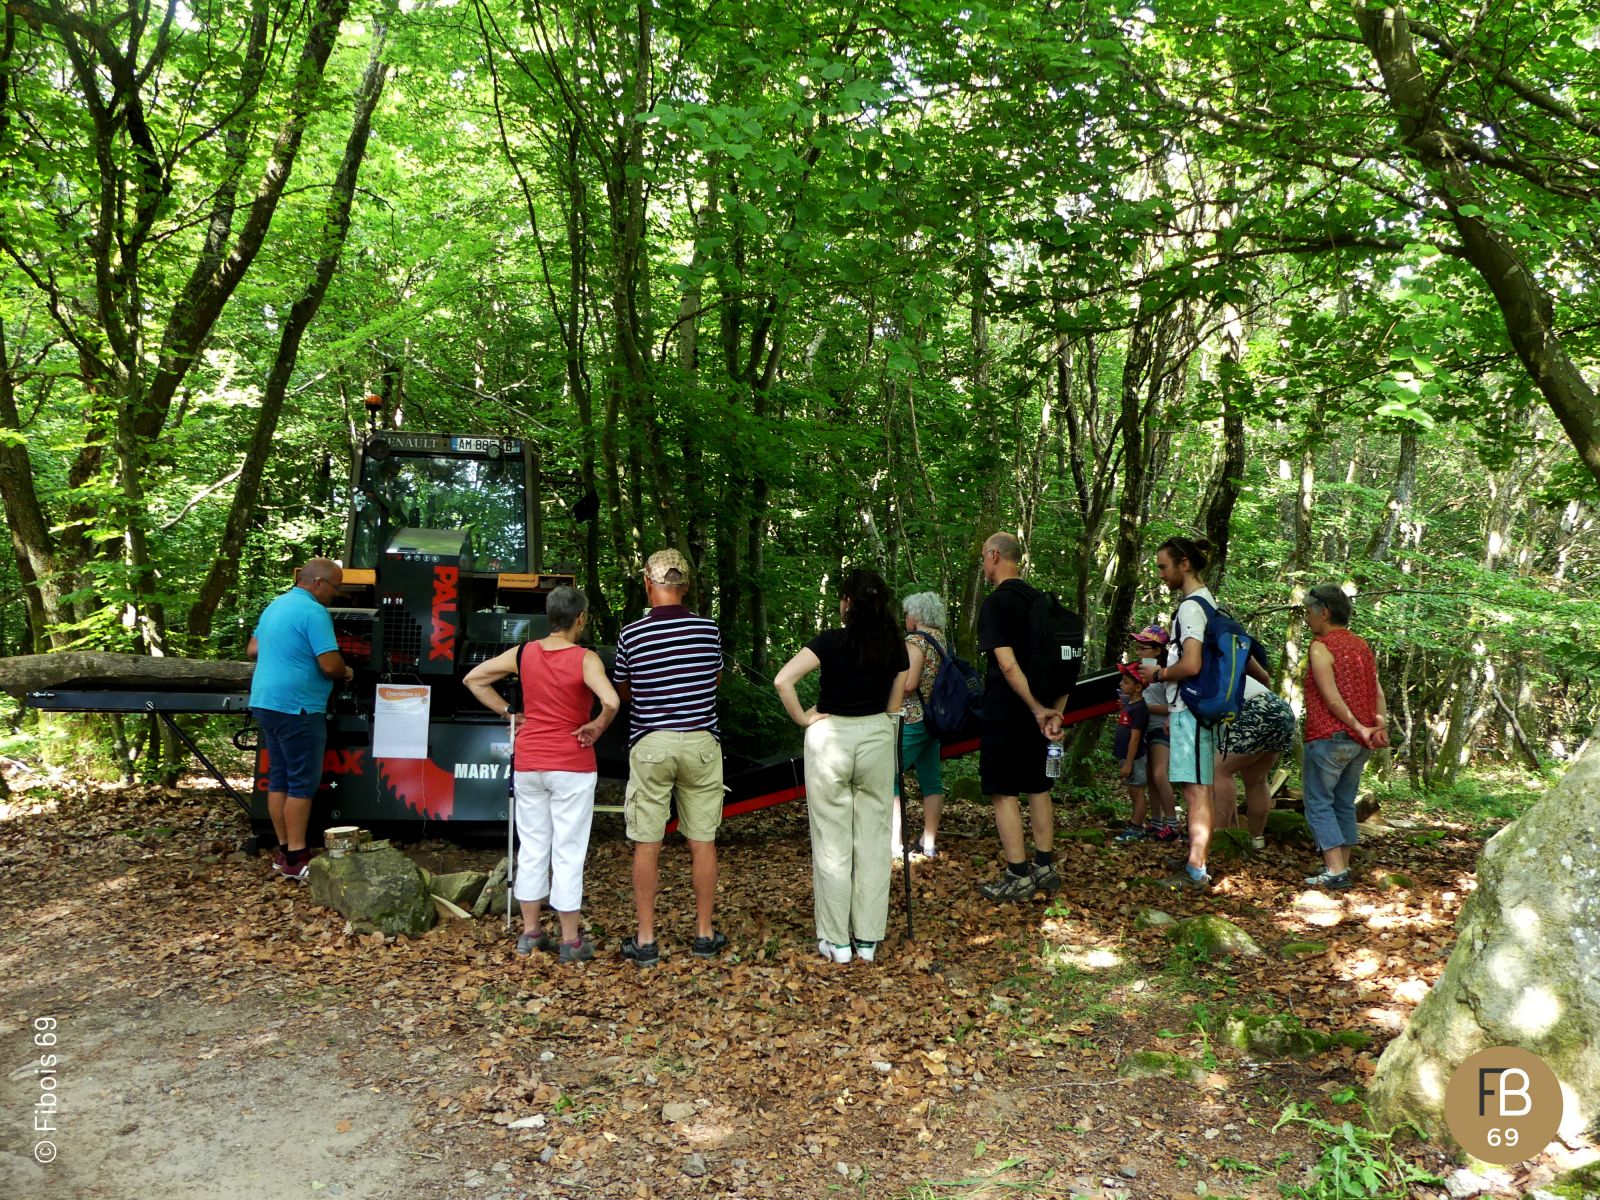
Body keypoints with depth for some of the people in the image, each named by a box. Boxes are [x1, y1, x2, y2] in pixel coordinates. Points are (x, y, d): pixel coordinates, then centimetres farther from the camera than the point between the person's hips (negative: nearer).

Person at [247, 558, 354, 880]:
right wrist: (346, 673, 0)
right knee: (303, 782, -4)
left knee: (278, 778, 13)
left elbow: (253, 650, 26)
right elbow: (330, 665, -21)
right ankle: (296, 859, -2)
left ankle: (283, 850, 18)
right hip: (296, 708, -10)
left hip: (266, 702, 10)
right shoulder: (314, 612, -16)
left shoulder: (275, 606, 14)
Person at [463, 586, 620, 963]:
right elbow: (611, 701, -29)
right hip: (571, 765, -5)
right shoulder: (585, 659, -14)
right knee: (568, 852, 3)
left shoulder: (523, 653, 2)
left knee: (532, 848, 15)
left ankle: (530, 933, 23)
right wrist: (597, 727, -11)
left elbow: (473, 679, 8)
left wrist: (508, 713, 8)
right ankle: (571, 940, 11)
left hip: (527, 762, 5)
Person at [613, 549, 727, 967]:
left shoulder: (632, 635, -7)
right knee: (702, 842, 9)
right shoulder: (709, 630, -2)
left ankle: (646, 940, 10)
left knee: (647, 845, 5)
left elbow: (622, 691, 9)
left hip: (649, 744, -2)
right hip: (700, 742, 2)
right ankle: (704, 933, 18)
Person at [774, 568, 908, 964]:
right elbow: (894, 705, 5)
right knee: (873, 841, 10)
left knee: (832, 843, 5)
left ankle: (836, 942, 12)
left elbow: (783, 680, -20)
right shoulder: (895, 646, 0)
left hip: (829, 737, -3)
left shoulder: (831, 641, -11)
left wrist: (803, 718, -8)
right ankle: (868, 939, 16)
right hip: (877, 738, 3)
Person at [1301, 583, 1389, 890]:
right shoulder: (1362, 645, 13)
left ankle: (1335, 872, -8)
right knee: (1344, 803, 14)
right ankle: (1342, 867, 17)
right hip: (1360, 743, 8)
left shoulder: (1321, 647, -11)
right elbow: (1378, 692, 4)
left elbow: (1332, 698, -17)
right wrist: (1381, 726, -4)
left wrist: (1359, 728, -12)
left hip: (1329, 738, -8)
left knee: (1319, 803, -2)